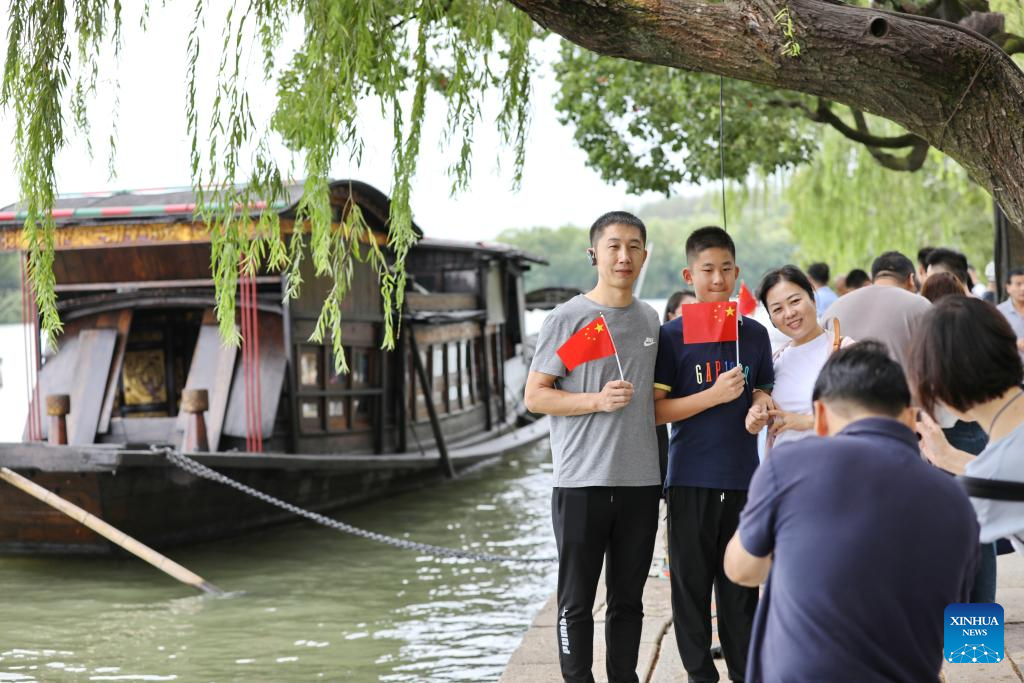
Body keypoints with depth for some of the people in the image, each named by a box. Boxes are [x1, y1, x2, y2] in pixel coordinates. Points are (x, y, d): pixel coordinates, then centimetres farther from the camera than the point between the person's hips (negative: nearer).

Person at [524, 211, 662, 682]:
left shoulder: (650, 319, 11)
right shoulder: (568, 318, -5)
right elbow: (535, 396, -6)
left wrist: (661, 468, 15)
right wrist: (597, 400, -18)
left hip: (641, 483, 5)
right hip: (582, 482, -5)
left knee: (628, 599, 13)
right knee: (577, 600, 4)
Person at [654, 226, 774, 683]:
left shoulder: (754, 334, 8)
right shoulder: (672, 336, -4)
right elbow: (656, 411, -7)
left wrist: (762, 401, -3)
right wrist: (714, 395, -17)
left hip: (743, 476, 3)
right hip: (691, 477, -3)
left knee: (741, 584, 11)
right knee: (692, 581, 4)